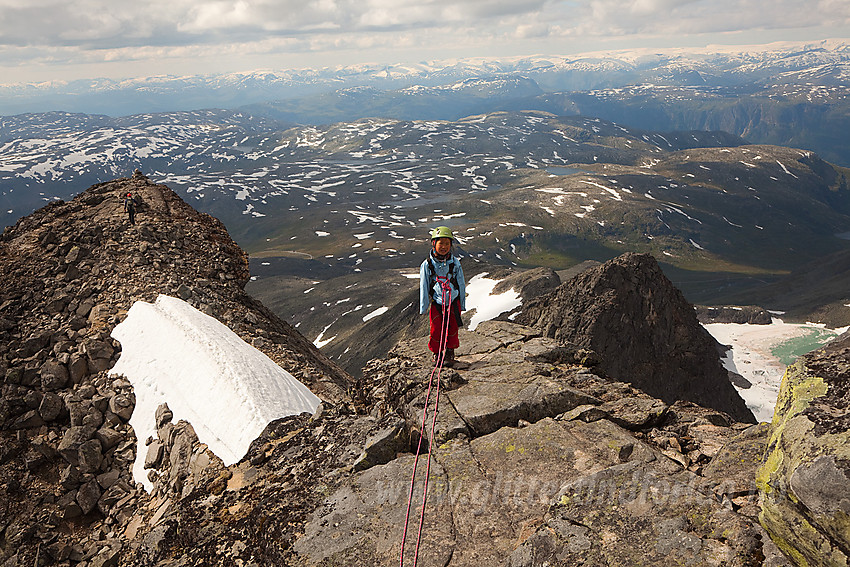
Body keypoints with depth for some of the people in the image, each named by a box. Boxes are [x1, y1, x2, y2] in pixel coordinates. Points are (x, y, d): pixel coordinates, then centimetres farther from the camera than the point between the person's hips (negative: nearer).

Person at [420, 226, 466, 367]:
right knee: (436, 330, 4)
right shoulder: (427, 264, -7)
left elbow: (461, 284, 6)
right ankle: (437, 354, 23)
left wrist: (462, 304, 9)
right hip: (436, 303, -1)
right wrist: (423, 307, -2)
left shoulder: (455, 263, -2)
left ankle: (449, 354, 21)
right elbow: (424, 287, -2)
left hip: (453, 303, 1)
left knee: (452, 330, 5)